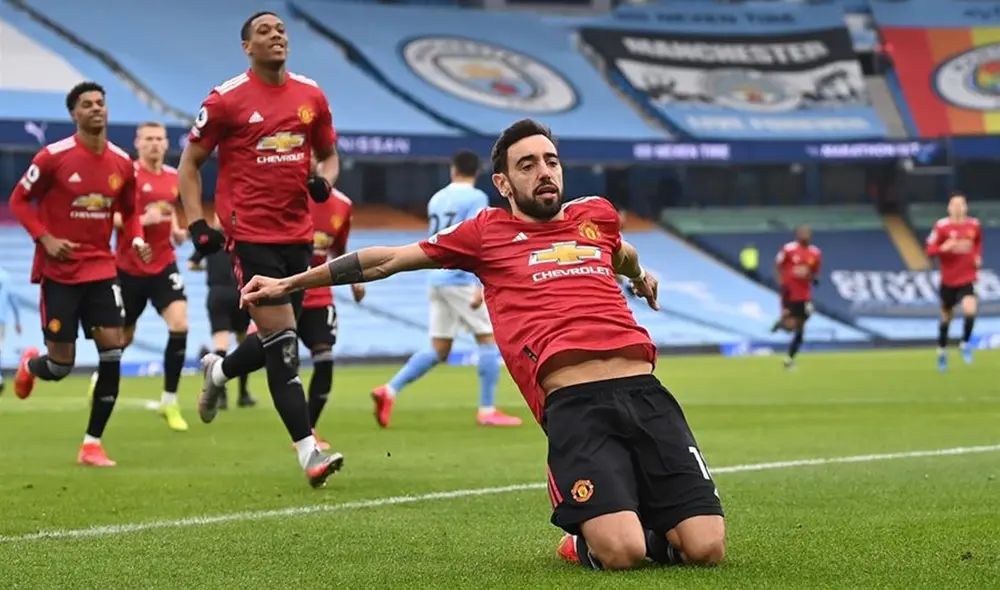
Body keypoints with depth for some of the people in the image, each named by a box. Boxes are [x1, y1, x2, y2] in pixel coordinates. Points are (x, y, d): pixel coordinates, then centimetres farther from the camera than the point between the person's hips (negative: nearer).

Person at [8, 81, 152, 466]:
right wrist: (45, 239, -15)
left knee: (112, 349, -10)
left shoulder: (122, 163, 1)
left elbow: (128, 212, 15)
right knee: (61, 365, -2)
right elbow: (18, 201, -3)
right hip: (59, 271, -4)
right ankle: (29, 365, 38)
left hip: (101, 268, 4)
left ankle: (92, 444, -1)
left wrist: (137, 240, -5)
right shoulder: (53, 157, -12)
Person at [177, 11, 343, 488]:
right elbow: (189, 164, 1)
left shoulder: (311, 96, 8)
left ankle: (218, 370, 46)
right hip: (250, 234, -6)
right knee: (282, 342, -11)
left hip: (298, 234, 6)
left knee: (277, 341, 14)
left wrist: (324, 180, -2)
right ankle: (308, 452, -11)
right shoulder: (226, 100, -6)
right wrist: (196, 223, -9)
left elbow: (328, 154, 21)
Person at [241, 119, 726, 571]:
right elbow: (386, 261, 21)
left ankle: (642, 527, 22)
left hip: (644, 392, 4)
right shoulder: (486, 232, 14)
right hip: (573, 404, -3)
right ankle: (583, 541, 14)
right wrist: (289, 284, 27)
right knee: (619, 554, -22)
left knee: (705, 549, -11)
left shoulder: (595, 215, 23)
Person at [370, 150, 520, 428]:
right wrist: (479, 287, -21)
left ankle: (390, 390, -4)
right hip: (462, 279, -7)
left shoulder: (436, 199, 14)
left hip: (437, 279, 7)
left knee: (438, 350, 9)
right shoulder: (476, 198, -7)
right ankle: (487, 411, 0)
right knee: (489, 340, 2)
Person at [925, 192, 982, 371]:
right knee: (946, 317, 12)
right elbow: (930, 250, -8)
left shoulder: (974, 225, 0)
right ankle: (942, 350, 35)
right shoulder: (941, 226, -10)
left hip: (967, 279, 1)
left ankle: (965, 344, 2)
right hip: (948, 280, -1)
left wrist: (978, 256, 3)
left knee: (970, 310, -23)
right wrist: (944, 247, -26)